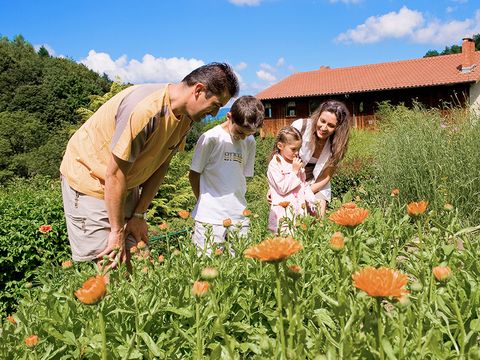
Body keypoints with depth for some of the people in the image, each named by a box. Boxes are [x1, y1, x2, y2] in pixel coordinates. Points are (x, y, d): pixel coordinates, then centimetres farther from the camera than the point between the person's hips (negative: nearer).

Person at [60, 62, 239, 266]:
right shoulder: (145, 110, -32)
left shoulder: (185, 116, -6)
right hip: (88, 175, -7)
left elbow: (160, 164, -1)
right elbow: (114, 175, -27)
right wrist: (117, 231, -18)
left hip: (126, 184, 7)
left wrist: (139, 215, -3)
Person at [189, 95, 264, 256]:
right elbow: (194, 175, 0)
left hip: (239, 215, 5)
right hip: (210, 216, -4)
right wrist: (206, 202, 5)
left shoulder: (250, 142, 7)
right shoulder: (210, 138, -8)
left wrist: (237, 204, 6)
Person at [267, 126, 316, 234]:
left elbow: (304, 185, 20)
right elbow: (282, 188, -16)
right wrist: (294, 171, -13)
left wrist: (313, 204, 13)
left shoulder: (297, 163, 14)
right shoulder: (274, 165, -8)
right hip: (284, 212, -6)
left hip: (300, 209, 6)